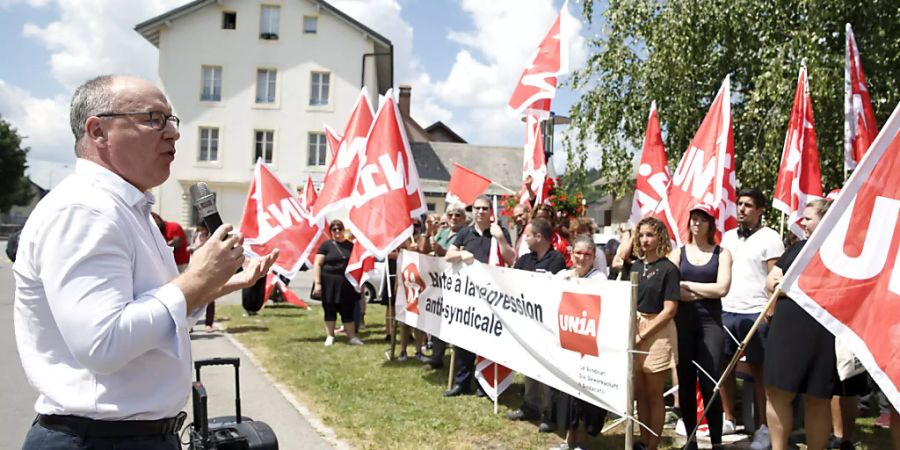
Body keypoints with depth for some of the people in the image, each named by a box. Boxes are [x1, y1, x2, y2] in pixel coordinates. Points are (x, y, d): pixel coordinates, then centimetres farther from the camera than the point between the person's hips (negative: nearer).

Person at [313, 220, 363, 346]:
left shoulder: (350, 245, 9)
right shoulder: (326, 245, -2)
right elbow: (317, 264, -6)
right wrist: (317, 283, -14)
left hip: (346, 283, 2)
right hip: (329, 283, -2)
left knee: (347, 311, 4)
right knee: (330, 310, 6)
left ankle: (352, 337, 9)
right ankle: (329, 337, 15)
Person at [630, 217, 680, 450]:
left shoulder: (668, 268, -9)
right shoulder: (635, 266, 10)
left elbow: (669, 310, -13)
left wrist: (642, 335, -15)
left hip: (657, 332, -6)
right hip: (634, 330, 6)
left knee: (654, 394, 4)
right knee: (639, 393, 13)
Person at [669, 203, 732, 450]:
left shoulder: (721, 253, 6)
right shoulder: (678, 253, 9)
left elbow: (722, 288, -8)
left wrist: (686, 285, -5)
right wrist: (705, 292, -7)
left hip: (711, 322, -2)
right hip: (682, 322, 2)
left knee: (710, 384, -6)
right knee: (685, 382, 6)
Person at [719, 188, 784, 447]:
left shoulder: (769, 238, -3)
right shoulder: (728, 236, 15)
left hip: (754, 312, -6)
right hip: (725, 310, 6)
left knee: (758, 369, 1)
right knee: (725, 365, 10)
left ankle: (763, 427, 12)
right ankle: (728, 419, 24)